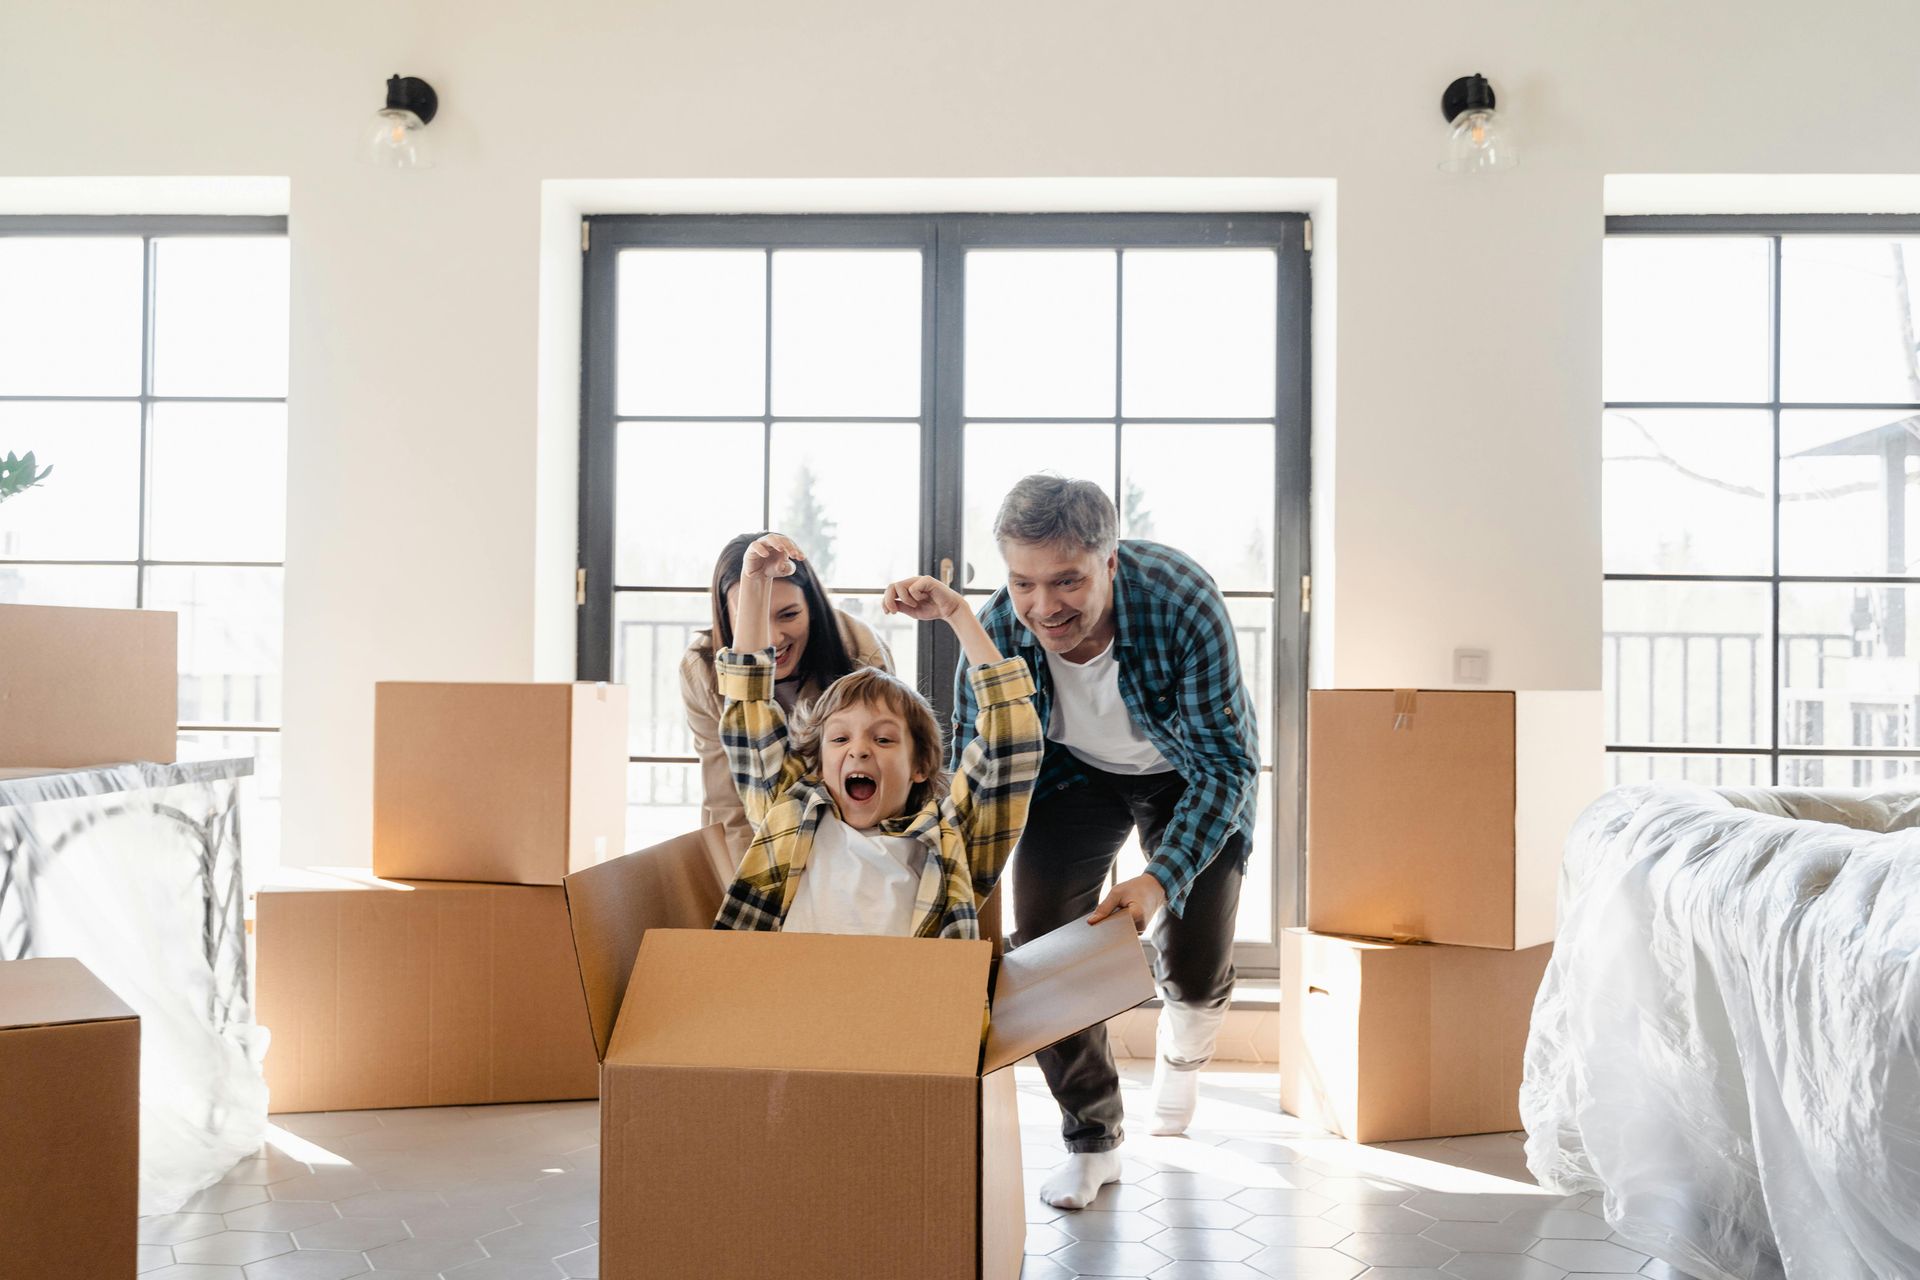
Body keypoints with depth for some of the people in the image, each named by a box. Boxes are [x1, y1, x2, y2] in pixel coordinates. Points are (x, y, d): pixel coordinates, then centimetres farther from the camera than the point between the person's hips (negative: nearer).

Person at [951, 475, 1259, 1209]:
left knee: (1195, 973, -1)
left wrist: (1161, 879, -43)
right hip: (1075, 772, 2)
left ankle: (1182, 1049, 39)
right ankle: (1092, 1141, 14)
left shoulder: (1184, 604, -37)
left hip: (1188, 775, -1)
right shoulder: (997, 632, -29)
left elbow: (1226, 764, -31)